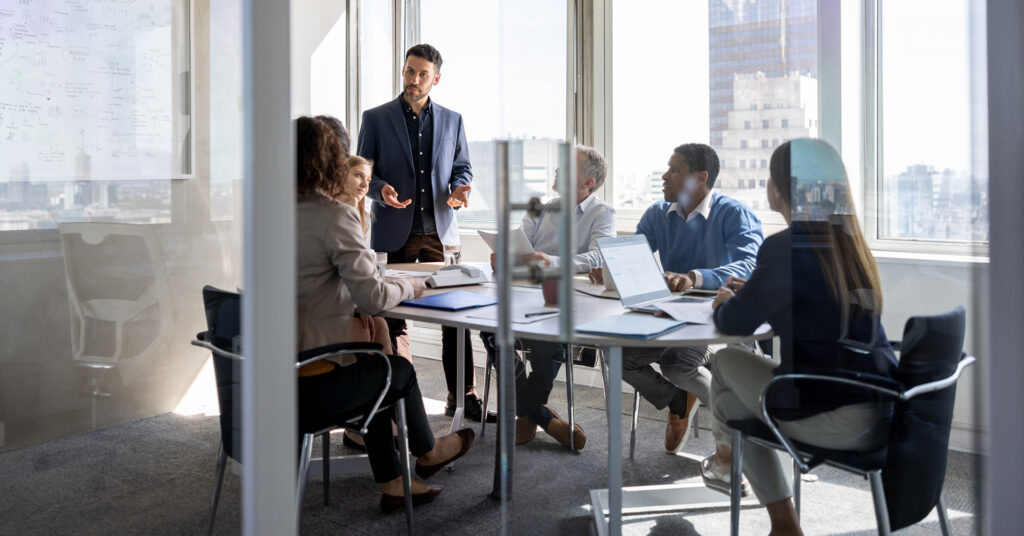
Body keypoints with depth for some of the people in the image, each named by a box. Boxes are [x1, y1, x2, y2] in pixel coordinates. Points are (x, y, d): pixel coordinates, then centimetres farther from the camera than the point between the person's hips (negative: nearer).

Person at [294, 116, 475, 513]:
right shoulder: (336, 216, -16)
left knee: (374, 368, 29)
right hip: (314, 385, -7)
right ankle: (426, 452, 49)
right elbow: (373, 299, -18)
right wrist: (409, 287, 3)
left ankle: (392, 483, 37)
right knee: (401, 370, 21)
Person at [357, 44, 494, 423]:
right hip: (395, 233, -1)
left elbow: (463, 168, 16)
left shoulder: (452, 120, 11)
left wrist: (460, 190, -7)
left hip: (440, 231, 2)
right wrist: (381, 190, -17)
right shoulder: (376, 118, 4)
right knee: (395, 319, 5)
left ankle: (463, 397, 10)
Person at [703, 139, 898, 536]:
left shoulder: (786, 247, -16)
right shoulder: (850, 241, 8)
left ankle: (726, 455, 41)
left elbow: (735, 323, -7)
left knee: (727, 361, 11)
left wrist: (725, 303, 14)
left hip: (837, 421, -7)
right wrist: (746, 296, 21)